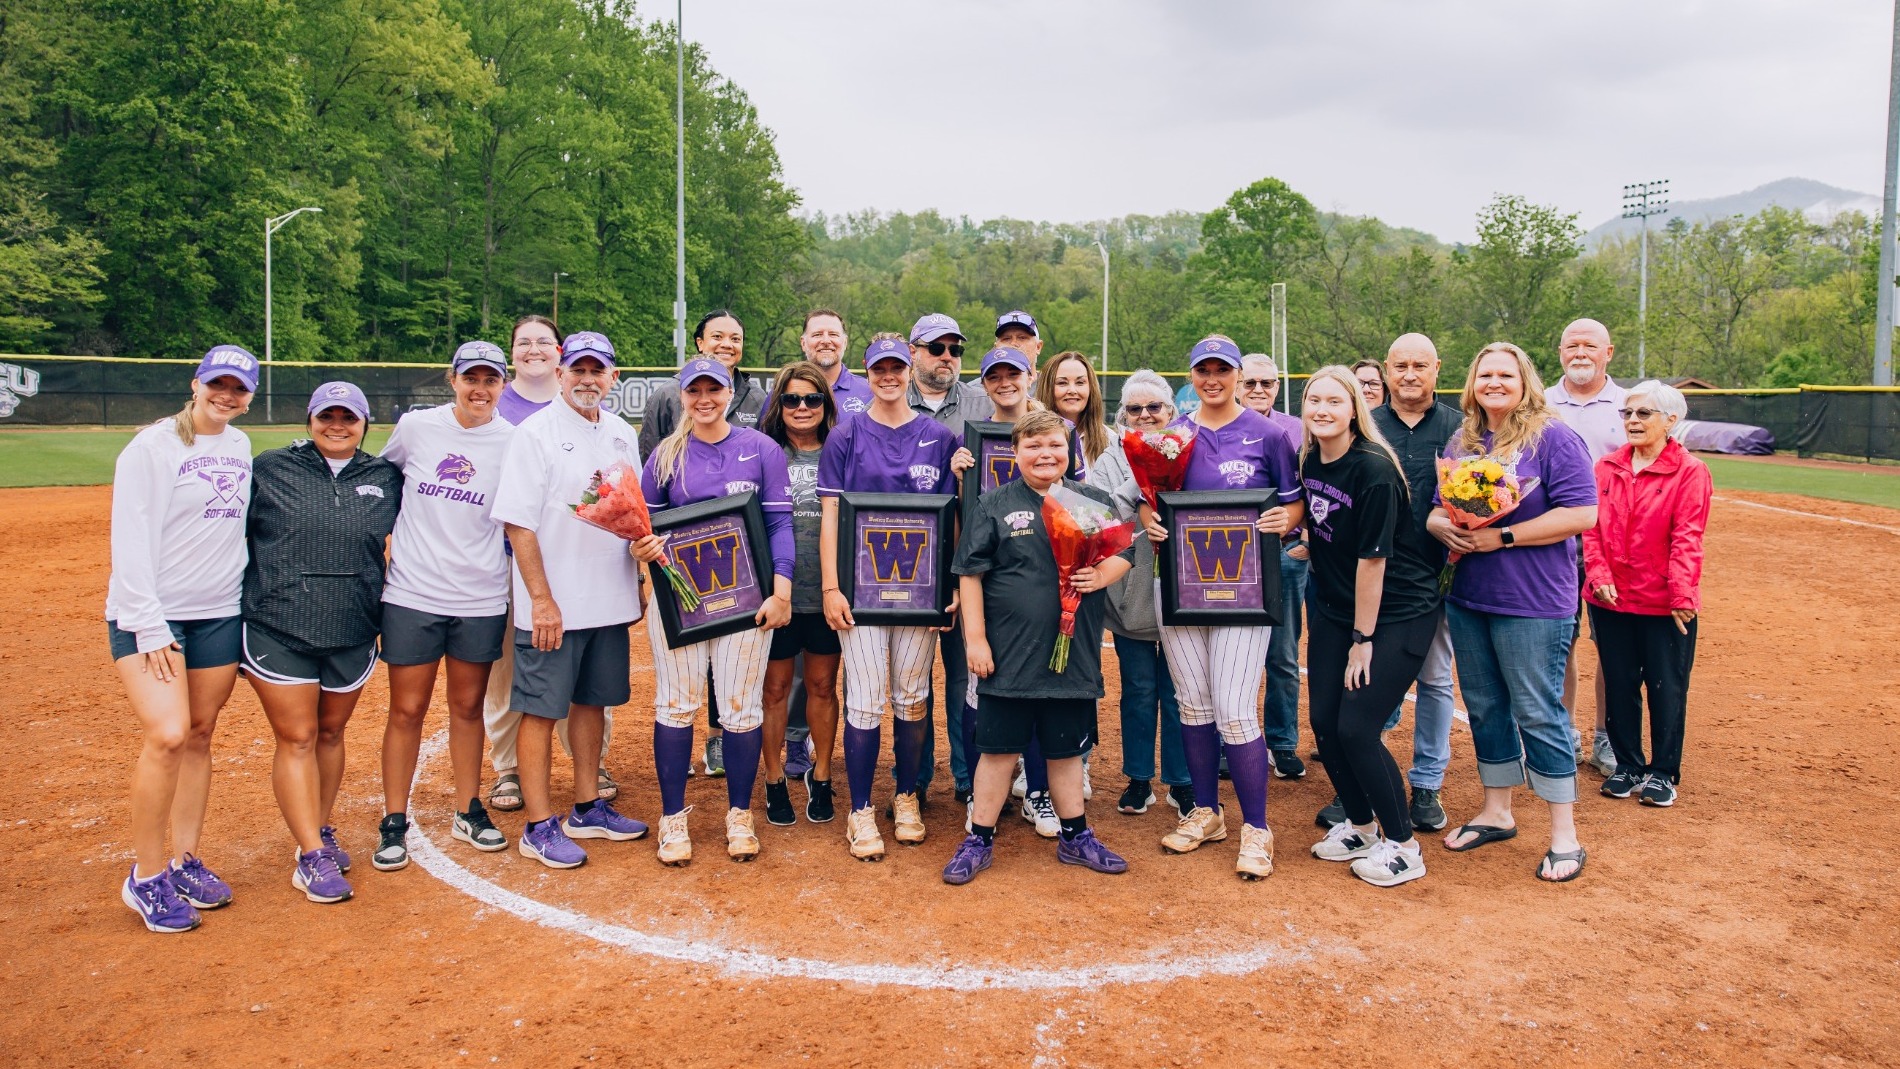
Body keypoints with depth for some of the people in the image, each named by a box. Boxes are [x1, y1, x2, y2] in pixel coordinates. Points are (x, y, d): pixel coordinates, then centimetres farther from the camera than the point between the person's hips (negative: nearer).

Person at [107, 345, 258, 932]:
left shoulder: (241, 447, 9)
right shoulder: (152, 446, -9)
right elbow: (131, 541, -13)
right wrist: (148, 626, -17)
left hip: (220, 613, 6)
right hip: (151, 614, -5)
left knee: (200, 735, 9)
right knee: (167, 735, -16)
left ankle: (184, 860, 21)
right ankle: (145, 878, -1)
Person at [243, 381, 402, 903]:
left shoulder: (386, 478, 6)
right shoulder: (271, 468, 1)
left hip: (353, 633, 3)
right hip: (279, 630, -2)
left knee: (330, 733, 14)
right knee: (297, 738, 0)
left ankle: (320, 834, 30)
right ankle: (311, 855, 7)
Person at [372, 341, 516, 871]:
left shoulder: (513, 442, -2)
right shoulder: (414, 428, 0)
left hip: (481, 599, 0)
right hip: (412, 594, 0)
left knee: (469, 707, 12)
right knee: (407, 709, 4)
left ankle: (467, 812, 26)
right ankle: (394, 822, 17)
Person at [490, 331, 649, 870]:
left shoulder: (623, 435, 11)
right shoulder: (536, 432, -9)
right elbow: (518, 521, -14)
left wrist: (639, 583, 11)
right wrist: (542, 599, -18)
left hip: (610, 602, 6)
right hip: (552, 606, -6)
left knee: (592, 701, 15)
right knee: (542, 709, 1)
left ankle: (588, 809, 27)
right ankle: (539, 827, 9)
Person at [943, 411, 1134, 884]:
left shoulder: (1094, 502, 6)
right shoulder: (995, 504, -1)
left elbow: (1124, 551, 11)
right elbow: (970, 572, -2)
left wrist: (1100, 576, -11)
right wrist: (975, 637, -7)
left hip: (1073, 653, 2)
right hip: (1009, 654, -2)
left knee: (1066, 749, 15)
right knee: (999, 749, 6)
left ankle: (1075, 837, 30)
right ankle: (978, 840, 19)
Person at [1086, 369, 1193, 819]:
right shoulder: (1110, 461, 4)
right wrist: (1138, 483, -19)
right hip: (1132, 595, 1)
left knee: (1178, 693, 7)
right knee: (1138, 690, 11)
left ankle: (1182, 782, 21)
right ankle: (1139, 779, 25)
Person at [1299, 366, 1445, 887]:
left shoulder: (1372, 468, -20)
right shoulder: (1310, 462, 1)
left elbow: (1372, 557, -19)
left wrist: (1363, 639, -16)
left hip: (1398, 614, -7)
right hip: (1335, 609, 7)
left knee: (1356, 728, -10)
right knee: (1324, 721, 4)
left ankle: (1403, 845, 9)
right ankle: (1360, 825, 27)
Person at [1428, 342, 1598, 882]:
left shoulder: (1554, 438, -8)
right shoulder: (1460, 442, 11)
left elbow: (1581, 514, -16)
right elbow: (1435, 508, 16)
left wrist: (1501, 537, -19)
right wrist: (1441, 526, -9)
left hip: (1533, 604, -6)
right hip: (1467, 599, 7)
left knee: (1537, 712, -2)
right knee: (1485, 707, 15)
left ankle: (1564, 833, 11)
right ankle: (1496, 812, 30)